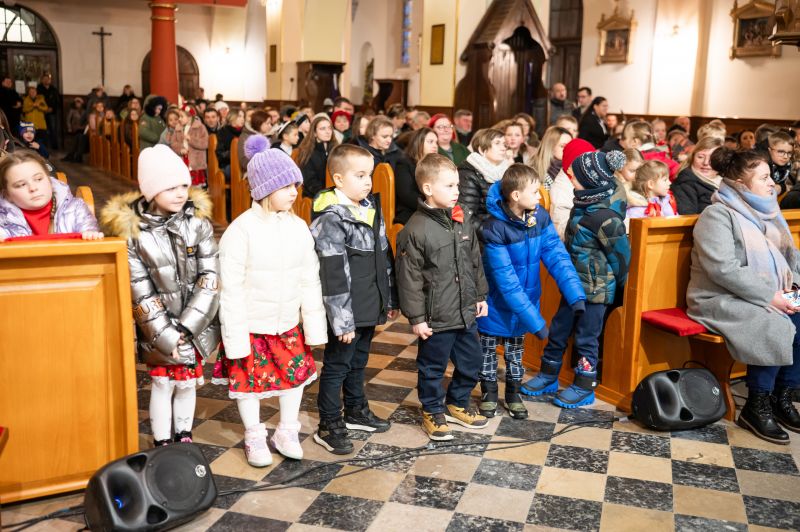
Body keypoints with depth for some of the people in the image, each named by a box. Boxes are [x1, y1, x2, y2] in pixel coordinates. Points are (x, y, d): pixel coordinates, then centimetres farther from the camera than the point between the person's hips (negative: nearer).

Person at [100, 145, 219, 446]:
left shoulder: (198, 221, -8)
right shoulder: (130, 230, -13)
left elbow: (210, 277, -10)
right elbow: (140, 293, -12)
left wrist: (187, 328, -15)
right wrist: (169, 336, -15)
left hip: (197, 323, 2)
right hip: (158, 328, -2)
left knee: (186, 383, 14)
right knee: (162, 384, 8)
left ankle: (184, 440, 35)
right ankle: (162, 446, 27)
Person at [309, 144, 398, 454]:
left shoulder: (372, 208, 7)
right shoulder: (330, 219, -18)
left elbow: (384, 256, 14)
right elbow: (333, 275, -21)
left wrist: (390, 299, 15)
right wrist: (342, 320, -21)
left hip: (369, 307, 8)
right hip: (347, 312, -8)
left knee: (358, 362, 22)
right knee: (337, 366, 6)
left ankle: (356, 411, 39)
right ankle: (329, 426, 19)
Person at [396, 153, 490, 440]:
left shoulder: (463, 218, 3)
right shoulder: (415, 230, -17)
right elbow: (409, 277, -14)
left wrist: (480, 295, 16)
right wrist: (416, 317, -13)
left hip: (466, 312, 6)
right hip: (436, 317, -6)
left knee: (471, 362, 18)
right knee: (433, 368, 11)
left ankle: (457, 403, 41)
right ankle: (433, 411, 32)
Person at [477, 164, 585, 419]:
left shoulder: (540, 217, -12)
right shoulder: (493, 228, -29)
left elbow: (557, 257, -14)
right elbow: (506, 281, -29)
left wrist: (577, 296, -26)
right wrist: (535, 321, -29)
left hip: (523, 302, 4)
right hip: (496, 304, -4)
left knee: (515, 350, 21)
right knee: (489, 349, 16)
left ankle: (513, 393, 39)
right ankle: (489, 392, 37)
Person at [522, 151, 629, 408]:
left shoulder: (605, 216, -24)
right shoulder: (585, 203, 3)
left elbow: (620, 252, -16)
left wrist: (618, 283, -3)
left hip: (595, 288, -9)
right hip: (575, 282, 9)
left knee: (586, 337, 5)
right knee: (558, 329, 17)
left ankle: (584, 388, 21)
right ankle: (548, 376, 33)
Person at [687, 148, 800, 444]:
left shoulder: (765, 211, 13)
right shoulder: (718, 215, -13)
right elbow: (723, 269, -22)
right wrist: (768, 296, -22)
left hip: (768, 297, 8)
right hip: (722, 299, -8)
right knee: (774, 329, -29)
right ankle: (756, 408, -12)